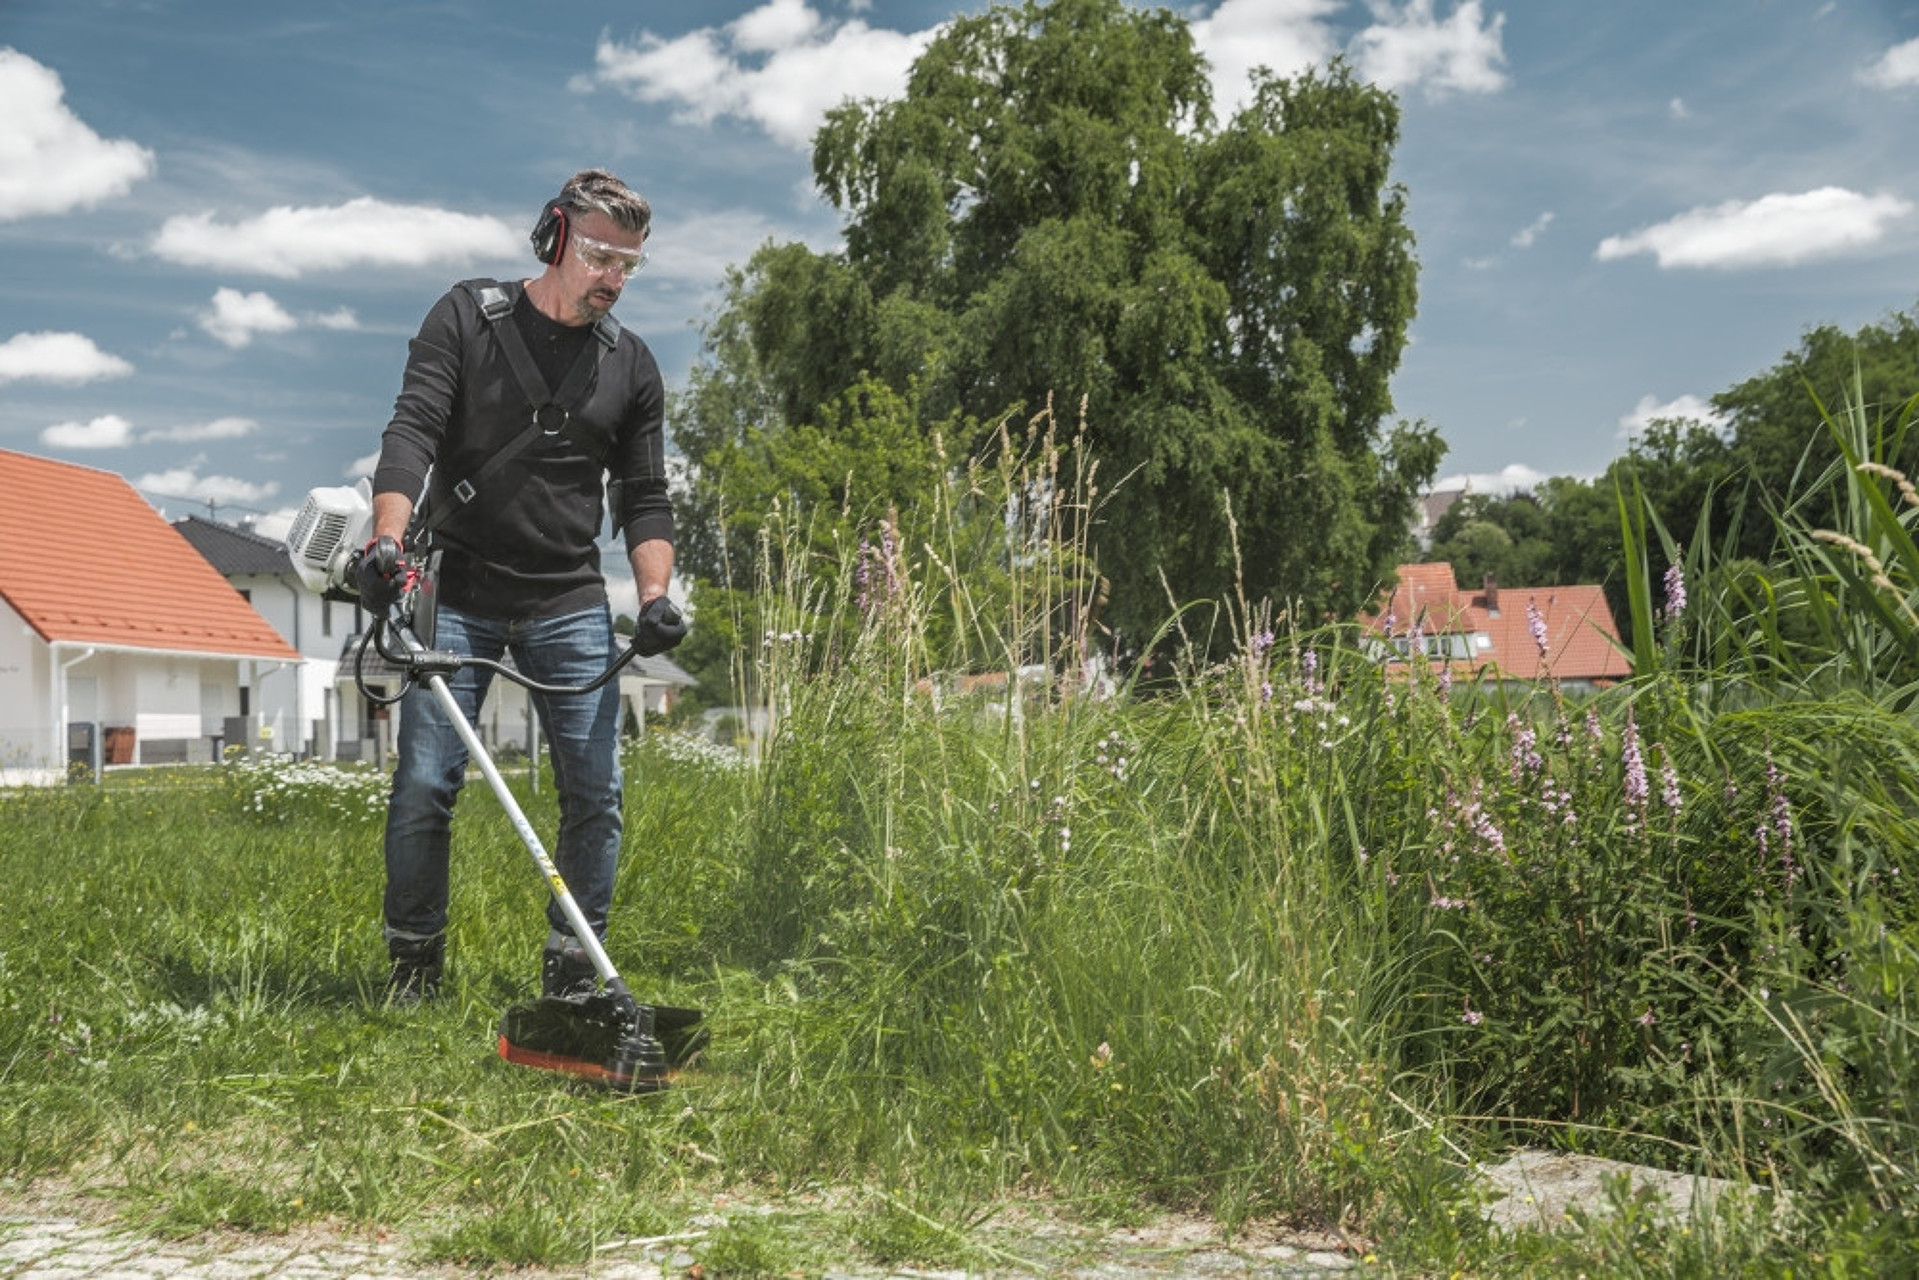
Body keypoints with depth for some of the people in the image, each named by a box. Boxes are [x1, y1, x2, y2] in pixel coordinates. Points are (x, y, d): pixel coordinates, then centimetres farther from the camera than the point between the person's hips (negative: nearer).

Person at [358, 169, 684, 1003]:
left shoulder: (632, 367, 10)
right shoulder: (467, 318, 2)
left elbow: (644, 497, 10)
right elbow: (412, 429, -9)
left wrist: (655, 592, -7)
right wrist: (390, 537, -25)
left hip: (571, 606, 3)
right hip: (458, 595, -2)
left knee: (596, 793, -2)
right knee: (424, 784, -6)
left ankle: (572, 970, 11)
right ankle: (413, 960, 12)